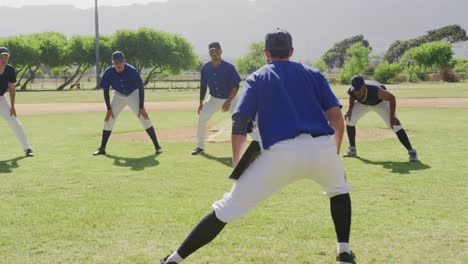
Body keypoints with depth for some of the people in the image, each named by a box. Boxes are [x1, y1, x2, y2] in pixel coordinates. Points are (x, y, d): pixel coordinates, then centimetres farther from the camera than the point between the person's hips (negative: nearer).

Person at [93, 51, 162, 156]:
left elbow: (141, 88, -21)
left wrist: (141, 107, -23)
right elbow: (106, 91, -10)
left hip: (133, 94, -3)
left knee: (144, 118, -14)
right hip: (118, 95, 3)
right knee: (109, 119, -3)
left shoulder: (132, 71, -29)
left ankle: (157, 146, -10)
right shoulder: (109, 73, -22)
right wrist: (109, 109, -12)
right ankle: (102, 148, 6)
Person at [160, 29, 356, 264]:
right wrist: (334, 155, 25)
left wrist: (237, 165, 11)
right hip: (322, 147, 2)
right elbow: (337, 119, 12)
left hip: (281, 154, -2)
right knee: (339, 189, 35)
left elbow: (239, 124, 4)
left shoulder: (256, 78, 17)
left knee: (228, 208, 5)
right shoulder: (313, 74, 22)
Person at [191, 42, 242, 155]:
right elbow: (203, 86, 3)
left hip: (229, 98, -3)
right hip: (214, 99, 3)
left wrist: (228, 101, -29)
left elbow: (236, 86, -19)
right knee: (201, 118, -7)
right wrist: (201, 103, 2)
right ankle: (200, 146, 9)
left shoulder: (229, 67, -22)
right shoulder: (205, 68, -11)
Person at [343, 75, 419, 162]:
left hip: (380, 102, -4)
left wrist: (392, 117, -31)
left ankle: (411, 151, -18)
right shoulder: (350, 91, -31)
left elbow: (391, 97, -31)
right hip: (362, 103, 4)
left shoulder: (375, 91, -45)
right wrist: (350, 109, -14)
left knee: (395, 124, -19)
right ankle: (352, 149, 8)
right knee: (349, 119, -11)